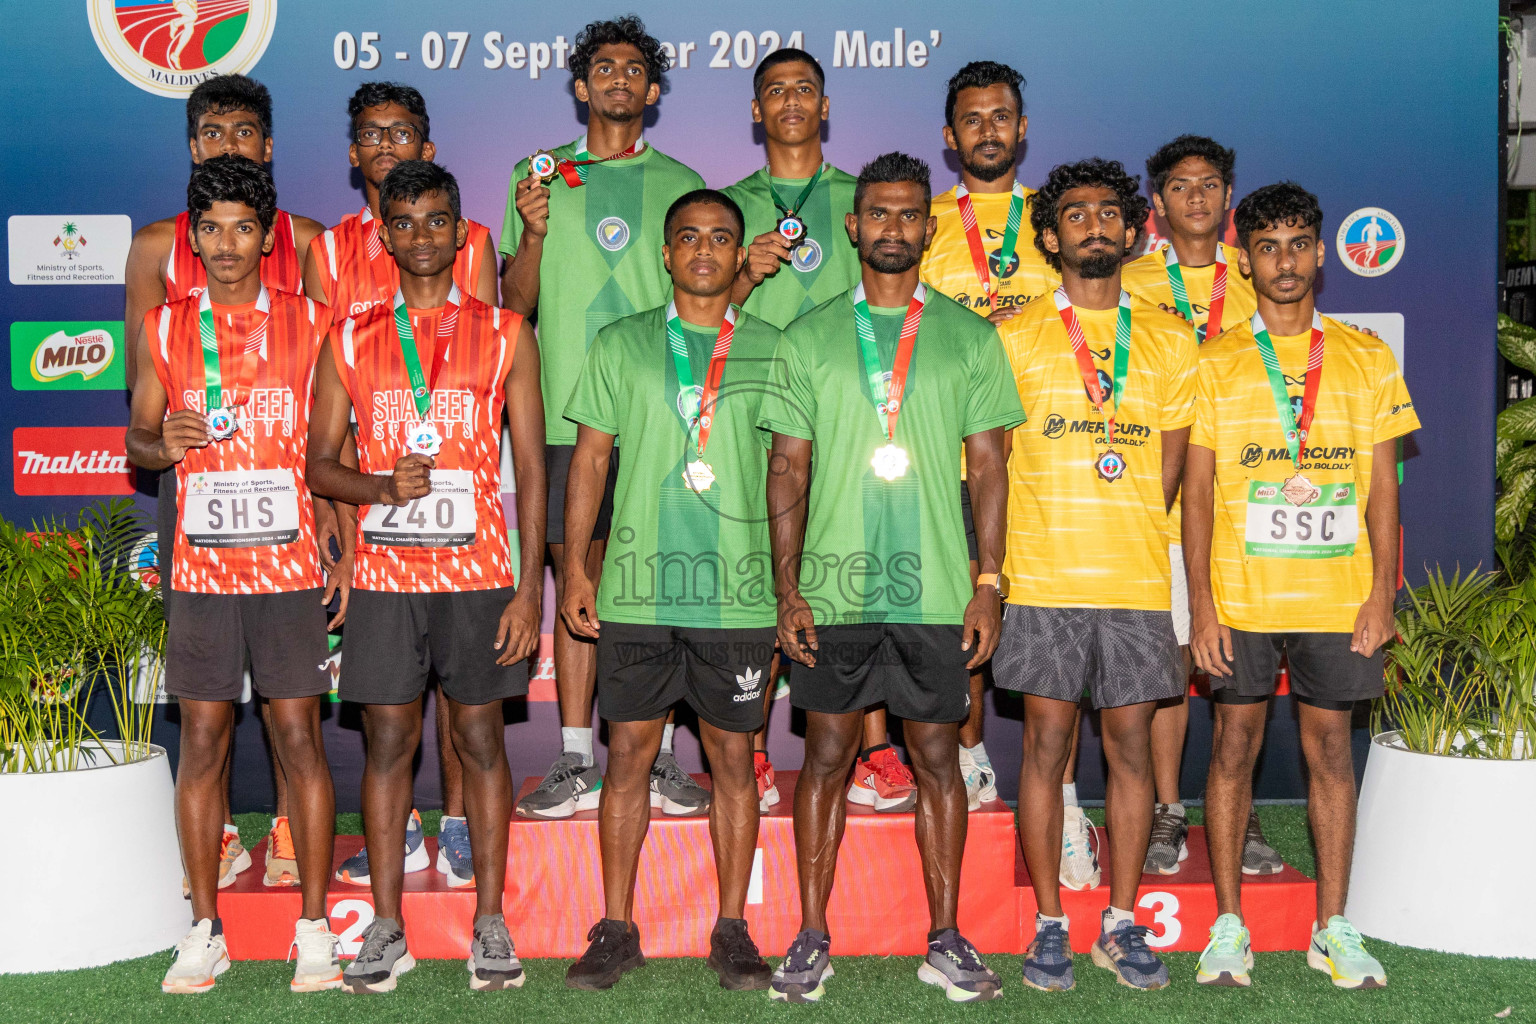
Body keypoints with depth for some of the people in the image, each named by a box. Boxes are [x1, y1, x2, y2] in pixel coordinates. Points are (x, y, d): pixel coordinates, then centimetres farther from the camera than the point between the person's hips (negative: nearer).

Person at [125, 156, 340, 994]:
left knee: (300, 740, 1)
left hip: (289, 565, -1)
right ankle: (204, 930, 16)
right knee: (201, 741, 5)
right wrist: (162, 442, -10)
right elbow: (136, 439, 14)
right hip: (200, 569, 2)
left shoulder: (309, 323, 3)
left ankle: (314, 927, 10)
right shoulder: (165, 329, 7)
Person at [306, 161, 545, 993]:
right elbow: (319, 462, 9)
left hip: (478, 572, -1)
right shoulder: (351, 340, 8)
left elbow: (531, 467, 2)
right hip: (384, 574, 1)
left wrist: (529, 587, -5)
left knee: (480, 738, 4)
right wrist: (381, 485, -13)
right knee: (387, 741, 4)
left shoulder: (505, 335, 5)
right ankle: (386, 926, 13)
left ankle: (490, 922, 13)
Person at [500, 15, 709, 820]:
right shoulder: (538, 177, 11)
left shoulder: (681, 184, 12)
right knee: (577, 576, 2)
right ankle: (576, 763, 8)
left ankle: (657, 758, 9)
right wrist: (533, 234, -10)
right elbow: (515, 303, 7)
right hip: (569, 411, 0)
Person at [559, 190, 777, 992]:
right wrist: (574, 567, 2)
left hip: (738, 593, 0)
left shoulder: (771, 350, 7)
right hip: (637, 590, 1)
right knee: (628, 755, 5)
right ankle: (617, 929, 16)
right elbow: (590, 458, 9)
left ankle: (732, 929, 17)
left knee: (733, 758, 6)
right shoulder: (620, 344, 8)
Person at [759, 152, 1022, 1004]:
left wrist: (989, 584, -2)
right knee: (826, 756, 5)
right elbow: (787, 469, 5)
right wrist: (787, 586, -2)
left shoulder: (968, 336, 7)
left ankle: (945, 939, 16)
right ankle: (812, 939, 14)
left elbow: (988, 466, 6)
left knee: (937, 758, 6)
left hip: (936, 590, 0)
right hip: (832, 588, 0)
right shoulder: (809, 338, 7)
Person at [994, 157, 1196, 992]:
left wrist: (1126, 537, 6)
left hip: (1137, 580, 2)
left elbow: (1170, 465, 13)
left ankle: (1121, 925, 15)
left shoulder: (1170, 340, 11)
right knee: (1047, 742, 0)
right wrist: (998, 567, 1)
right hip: (1043, 579, -2)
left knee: (1130, 745, 4)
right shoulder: (1015, 337, 5)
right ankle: (1048, 926, 10)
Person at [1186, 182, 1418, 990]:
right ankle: (1228, 925, 12)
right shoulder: (1214, 363, 3)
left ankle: (1333, 927, 15)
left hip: (1338, 598, 1)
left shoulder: (1366, 358, 7)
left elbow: (1382, 485, 7)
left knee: (1331, 747, 5)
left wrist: (1383, 590, -2)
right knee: (1234, 745, 3)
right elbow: (1197, 491, 1)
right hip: (1240, 598, -1)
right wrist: (1202, 605, -6)